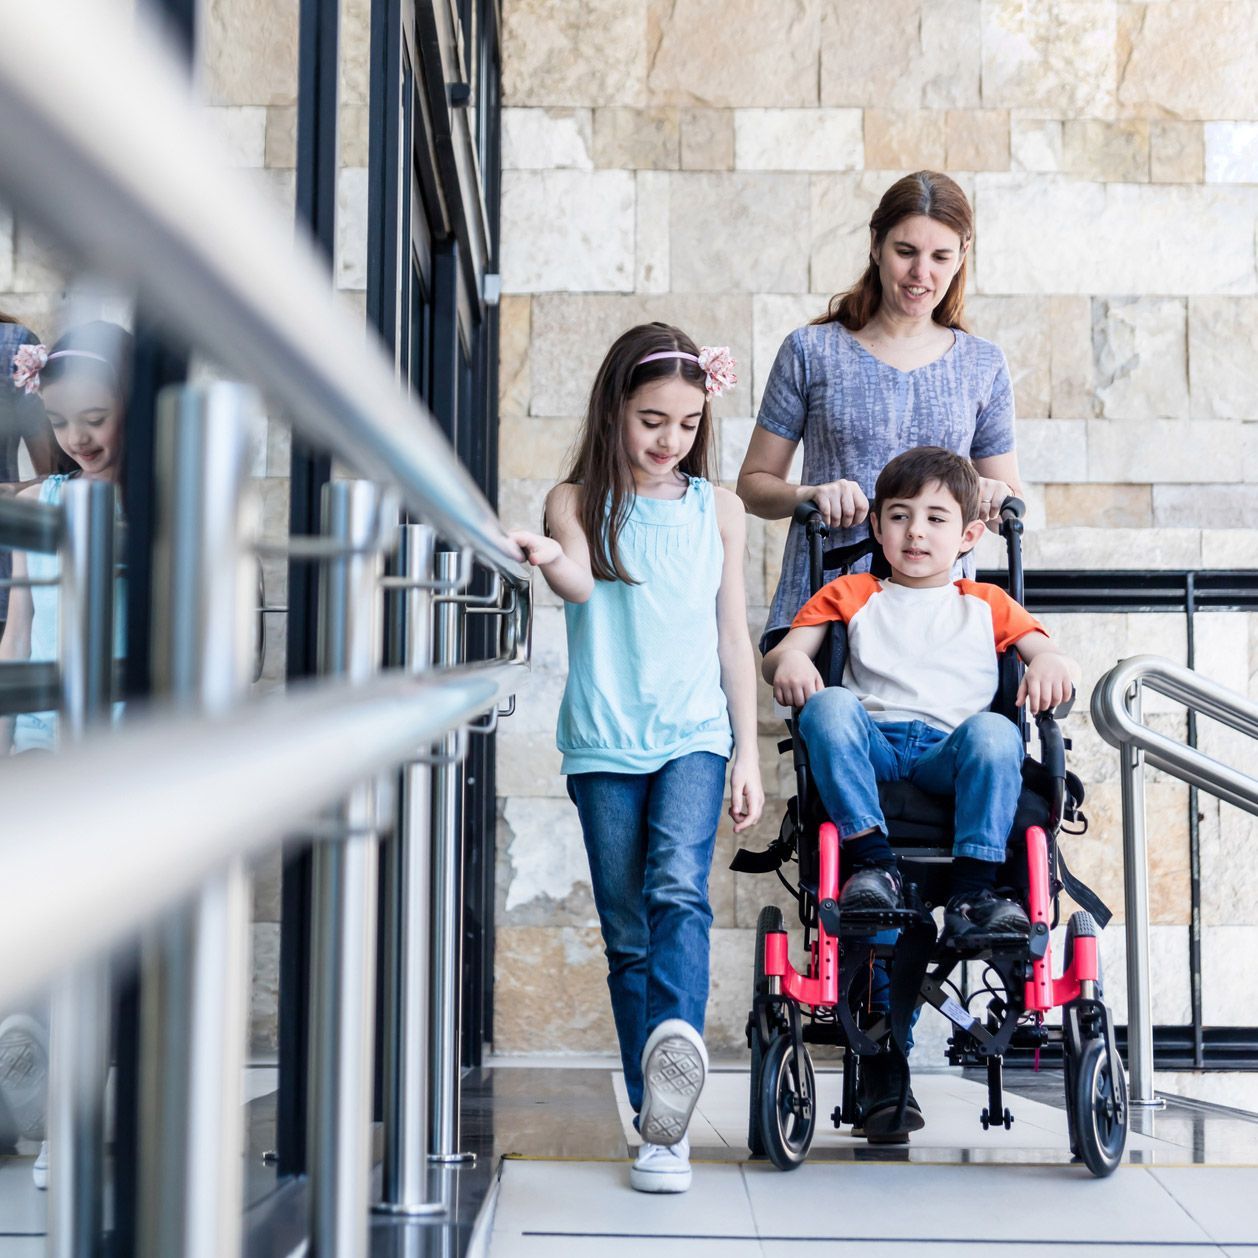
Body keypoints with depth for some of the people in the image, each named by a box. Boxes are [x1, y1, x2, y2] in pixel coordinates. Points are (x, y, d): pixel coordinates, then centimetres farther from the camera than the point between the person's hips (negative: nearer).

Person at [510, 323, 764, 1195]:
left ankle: (676, 1038, -42)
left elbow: (733, 634, 11)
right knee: (627, 936, 3)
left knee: (678, 886, -26)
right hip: (605, 740, 0)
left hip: (694, 735, 0)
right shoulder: (578, 502, 4)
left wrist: (748, 753, 8)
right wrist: (549, 559, -41)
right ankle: (662, 1124, 8)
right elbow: (579, 583, -17)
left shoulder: (717, 509, 9)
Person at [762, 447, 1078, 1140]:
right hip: (871, 745, 0)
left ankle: (975, 892, -35)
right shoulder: (852, 595, 29)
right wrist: (790, 662, -11)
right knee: (830, 705, -33)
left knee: (994, 732, -35)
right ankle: (870, 861, -35)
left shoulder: (987, 604, 31)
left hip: (951, 754, 0)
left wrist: (1051, 663, -9)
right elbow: (786, 650, 15)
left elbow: (1043, 649, 17)